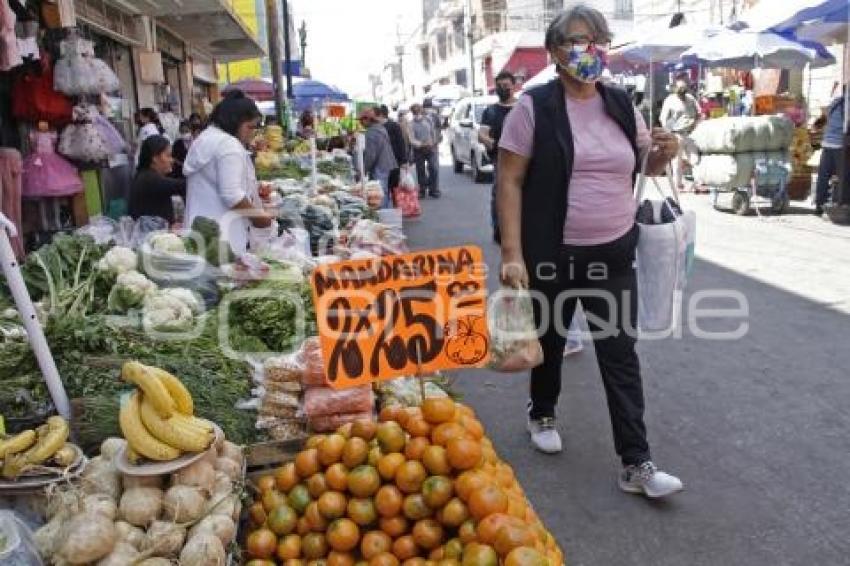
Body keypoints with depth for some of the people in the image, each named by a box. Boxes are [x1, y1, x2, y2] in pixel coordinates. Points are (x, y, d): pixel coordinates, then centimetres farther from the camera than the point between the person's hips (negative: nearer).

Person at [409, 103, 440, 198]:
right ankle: (422, 190, 19)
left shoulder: (428, 120, 1)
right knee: (421, 171, 7)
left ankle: (434, 189, 4)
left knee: (434, 169, -5)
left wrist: (434, 143, 10)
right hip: (419, 150, -1)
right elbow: (412, 140, -15)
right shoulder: (411, 124, -9)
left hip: (431, 148, 1)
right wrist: (421, 144, -28)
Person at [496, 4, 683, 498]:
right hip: (552, 256, -3)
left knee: (621, 355, 4)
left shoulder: (621, 106, 5)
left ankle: (637, 465, 12)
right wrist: (512, 254, -18)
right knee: (550, 341, 17)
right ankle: (542, 414, 44)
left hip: (614, 256, 3)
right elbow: (509, 182, -11)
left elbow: (648, 165, 17)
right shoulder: (534, 107, -9)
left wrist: (665, 153, -7)